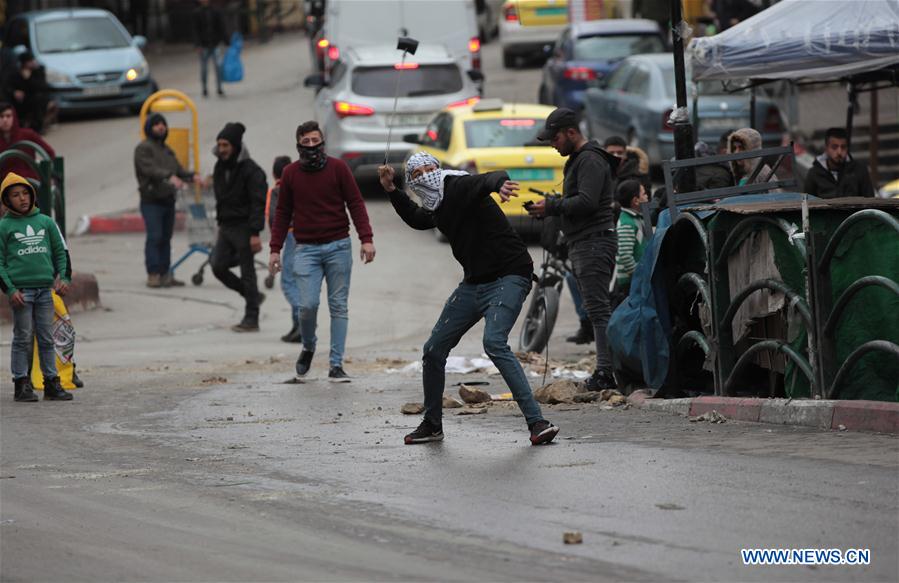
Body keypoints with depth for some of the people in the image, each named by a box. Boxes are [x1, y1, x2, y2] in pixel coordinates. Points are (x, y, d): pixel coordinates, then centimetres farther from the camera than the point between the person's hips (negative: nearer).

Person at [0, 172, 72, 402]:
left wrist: (63, 277, 4)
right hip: (21, 290, -3)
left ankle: (52, 383, 11)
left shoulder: (46, 222, 11)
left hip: (45, 290, 3)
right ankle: (22, 384, 3)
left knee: (47, 338, 6)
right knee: (23, 338, -1)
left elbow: (60, 252, 16)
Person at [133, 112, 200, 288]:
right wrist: (170, 176, -35)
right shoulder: (143, 148, -6)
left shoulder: (167, 150, 21)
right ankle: (153, 275, -12)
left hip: (168, 200, 8)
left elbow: (178, 169, 15)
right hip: (152, 201, -8)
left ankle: (165, 275, 12)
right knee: (154, 237, -12)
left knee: (166, 238, 9)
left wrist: (192, 176, -6)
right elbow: (150, 169, -21)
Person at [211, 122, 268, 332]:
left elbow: (258, 203, -18)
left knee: (247, 273, -3)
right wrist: (220, 223, 18)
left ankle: (251, 319, 4)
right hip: (226, 227, 8)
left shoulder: (250, 170, -14)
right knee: (217, 265, 0)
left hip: (243, 228, -8)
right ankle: (253, 296, 19)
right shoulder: (220, 168, 10)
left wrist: (255, 233, -24)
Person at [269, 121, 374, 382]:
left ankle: (336, 365, 4)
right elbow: (283, 213, 13)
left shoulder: (338, 168, 0)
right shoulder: (290, 174, 6)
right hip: (306, 249, 1)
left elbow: (355, 203, 0)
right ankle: (308, 348, 17)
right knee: (308, 304, -11)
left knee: (338, 306, 0)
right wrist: (275, 249, 7)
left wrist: (366, 238, -10)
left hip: (338, 246, -1)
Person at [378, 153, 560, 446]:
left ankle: (537, 422, -29)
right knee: (433, 350, 12)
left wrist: (501, 183, -62)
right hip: (473, 283, 10)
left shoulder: (459, 187, -15)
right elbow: (416, 220, 37)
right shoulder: (436, 207, 11)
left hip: (508, 276, -10)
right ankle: (432, 425, 31)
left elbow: (488, 179, -38)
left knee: (494, 342, -30)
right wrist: (391, 190, 26)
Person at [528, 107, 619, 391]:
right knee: (597, 308, 7)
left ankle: (606, 372, -20)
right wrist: (550, 206, 10)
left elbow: (587, 202, -21)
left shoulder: (591, 160, -11)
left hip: (595, 241, -11)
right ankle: (607, 370, 7)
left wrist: (552, 206, -14)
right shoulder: (577, 160, 23)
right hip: (582, 244, 11)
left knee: (598, 309, -15)